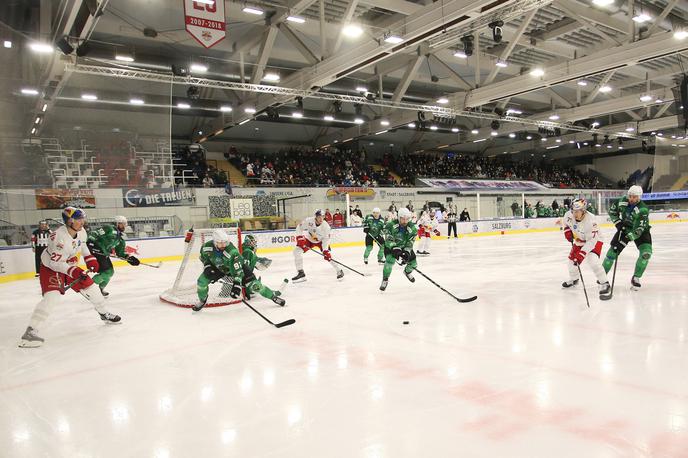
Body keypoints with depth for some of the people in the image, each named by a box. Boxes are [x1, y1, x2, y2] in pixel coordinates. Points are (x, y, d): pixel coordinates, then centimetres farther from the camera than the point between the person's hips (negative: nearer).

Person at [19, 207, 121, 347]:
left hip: (69, 265, 8)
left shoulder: (81, 231, -10)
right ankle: (30, 331, -24)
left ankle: (104, 314, 28)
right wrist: (72, 271, -39)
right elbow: (55, 262, -31)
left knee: (90, 286, 7)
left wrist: (88, 257, 7)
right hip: (50, 267, -7)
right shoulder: (59, 237, -33)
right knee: (52, 296, -26)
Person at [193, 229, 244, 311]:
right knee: (201, 281, -8)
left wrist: (236, 285, -48)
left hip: (233, 267, -2)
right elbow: (203, 256, 1)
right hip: (216, 267, 3)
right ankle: (202, 301, 18)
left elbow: (237, 270, -41)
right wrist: (207, 265, -12)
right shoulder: (207, 246, -26)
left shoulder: (232, 252, -41)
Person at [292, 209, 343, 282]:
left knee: (328, 255, -19)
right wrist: (300, 237, -23)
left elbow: (326, 239, -25)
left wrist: (325, 250, -33)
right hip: (309, 239, 2)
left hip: (321, 240, -2)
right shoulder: (309, 221, -28)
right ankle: (301, 273, -5)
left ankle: (339, 271, 1)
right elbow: (299, 227, -14)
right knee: (297, 251, -14)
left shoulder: (325, 226, -29)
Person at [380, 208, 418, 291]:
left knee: (413, 262, 1)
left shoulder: (412, 228, -18)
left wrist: (406, 252, -32)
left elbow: (410, 243, -18)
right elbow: (388, 240, -30)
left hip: (405, 247, 4)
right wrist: (395, 249, -42)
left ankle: (408, 271, 39)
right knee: (390, 260, -28)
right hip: (390, 246, -4)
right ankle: (385, 280, -7)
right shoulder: (391, 225, -27)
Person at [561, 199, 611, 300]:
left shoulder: (590, 220, -37)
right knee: (572, 259, 11)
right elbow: (566, 223, 7)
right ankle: (573, 279, 39)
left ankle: (605, 285, -14)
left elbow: (591, 240, -33)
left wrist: (582, 253, -36)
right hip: (579, 240, 6)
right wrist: (567, 231, -9)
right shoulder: (569, 215, -21)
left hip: (593, 240, -6)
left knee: (593, 261, -26)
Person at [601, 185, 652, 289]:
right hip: (624, 228, 3)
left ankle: (636, 278, -6)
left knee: (646, 253, -22)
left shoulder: (643, 209, -30)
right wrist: (618, 222, -11)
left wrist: (627, 238, -42)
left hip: (640, 231, -3)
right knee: (613, 251, -3)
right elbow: (612, 210, 1)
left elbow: (639, 229, -35)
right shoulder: (622, 201, -17)